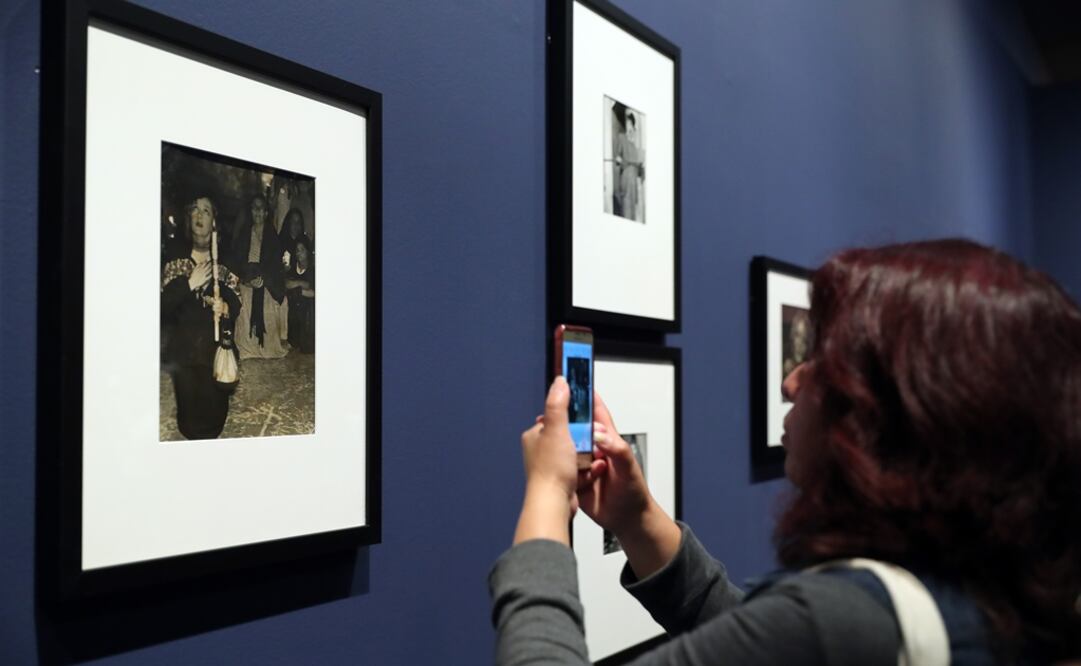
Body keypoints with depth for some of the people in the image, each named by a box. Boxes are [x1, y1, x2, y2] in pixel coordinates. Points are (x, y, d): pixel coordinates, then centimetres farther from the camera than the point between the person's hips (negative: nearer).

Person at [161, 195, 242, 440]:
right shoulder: (175, 257, -1)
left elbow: (236, 303, 5)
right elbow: (163, 304, -9)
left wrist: (225, 307, -16)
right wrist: (189, 284, -19)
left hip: (217, 345, 1)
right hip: (184, 347, -1)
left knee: (215, 404, 0)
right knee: (189, 404, -3)